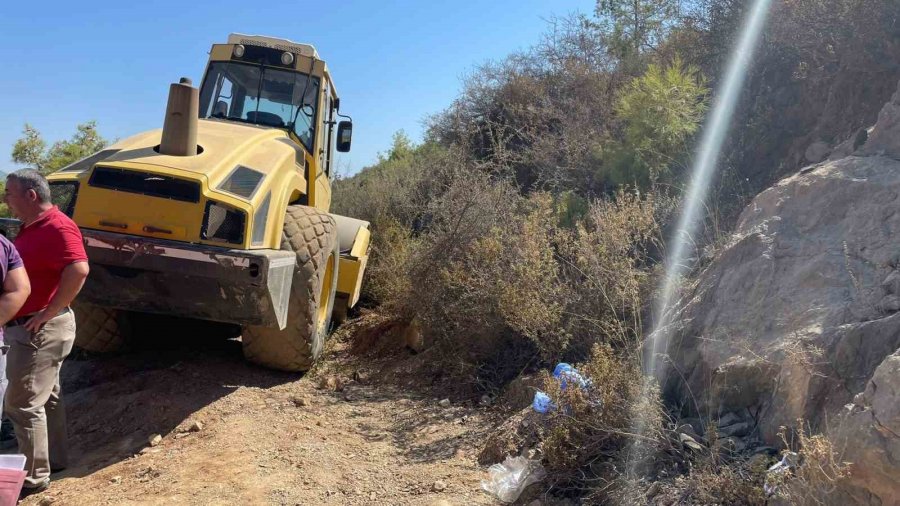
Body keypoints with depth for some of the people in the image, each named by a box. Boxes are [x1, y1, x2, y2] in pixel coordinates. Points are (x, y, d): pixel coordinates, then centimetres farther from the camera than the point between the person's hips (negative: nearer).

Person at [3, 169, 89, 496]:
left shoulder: (57, 227, -19)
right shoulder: (31, 228, 12)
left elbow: (79, 270, -33)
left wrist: (48, 313, -26)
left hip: (42, 330, -10)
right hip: (29, 328, 10)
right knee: (46, 397, 19)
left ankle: (34, 476, 7)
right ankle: (55, 459, 32)